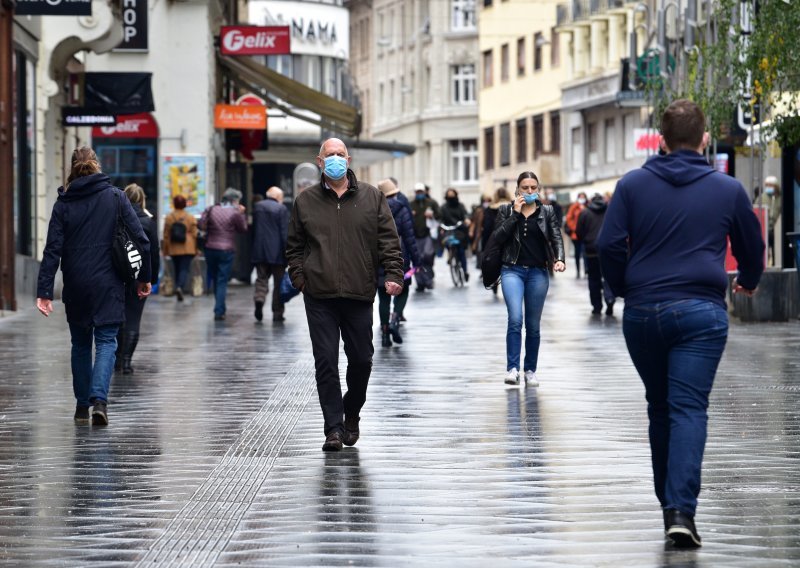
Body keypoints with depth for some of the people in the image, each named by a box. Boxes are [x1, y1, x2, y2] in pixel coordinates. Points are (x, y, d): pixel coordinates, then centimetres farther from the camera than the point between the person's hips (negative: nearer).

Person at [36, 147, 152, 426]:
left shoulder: (63, 203, -1)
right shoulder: (115, 197, -1)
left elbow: (53, 250, -6)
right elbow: (140, 239, -3)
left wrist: (44, 291, -8)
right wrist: (144, 277, 7)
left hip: (76, 287, 1)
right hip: (108, 285, -1)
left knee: (80, 344, 15)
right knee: (106, 341, 1)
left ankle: (82, 405, 17)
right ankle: (99, 399, -19)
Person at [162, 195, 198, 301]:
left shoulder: (169, 218, 0)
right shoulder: (191, 218, -2)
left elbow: (166, 235, 3)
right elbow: (194, 234, 0)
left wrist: (165, 250, 12)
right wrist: (195, 250, 9)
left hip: (174, 249, 2)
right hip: (187, 249, -2)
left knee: (177, 269, 13)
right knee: (185, 269, -5)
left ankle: (177, 287, 14)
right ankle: (180, 287, -27)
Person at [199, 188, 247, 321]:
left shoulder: (211, 210, 1)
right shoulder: (235, 213, -9)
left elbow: (202, 225, 0)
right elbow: (243, 229, 2)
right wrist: (242, 214, 10)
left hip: (210, 249, 3)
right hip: (227, 250, -3)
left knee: (215, 280, 17)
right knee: (222, 281, 0)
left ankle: (219, 309, 25)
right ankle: (219, 311, -8)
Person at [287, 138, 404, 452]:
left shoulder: (371, 198, 8)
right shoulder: (306, 201, 8)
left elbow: (388, 240, 5)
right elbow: (295, 245, 14)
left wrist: (393, 274, -7)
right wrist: (299, 277, 1)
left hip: (359, 295, 1)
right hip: (320, 296, 0)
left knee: (361, 359, 6)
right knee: (326, 361, -4)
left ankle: (351, 414, 30)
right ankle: (334, 428, 0)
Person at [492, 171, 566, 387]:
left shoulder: (547, 212, 8)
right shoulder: (506, 211, 6)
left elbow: (556, 237, -1)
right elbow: (498, 237, -6)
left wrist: (559, 259, -20)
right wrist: (515, 213, -10)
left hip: (538, 272, 2)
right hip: (513, 270, -2)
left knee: (533, 325, 7)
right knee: (515, 319, -18)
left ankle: (530, 371, 16)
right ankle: (512, 368, -19)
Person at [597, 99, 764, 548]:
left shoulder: (633, 185, 3)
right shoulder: (728, 190, 4)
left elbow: (609, 244, -3)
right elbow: (752, 247, 16)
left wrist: (624, 288, 15)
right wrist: (749, 282, 37)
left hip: (642, 313, 2)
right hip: (702, 311, -2)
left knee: (660, 408, 16)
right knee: (689, 409, -6)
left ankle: (670, 502, 24)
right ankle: (681, 509, -20)